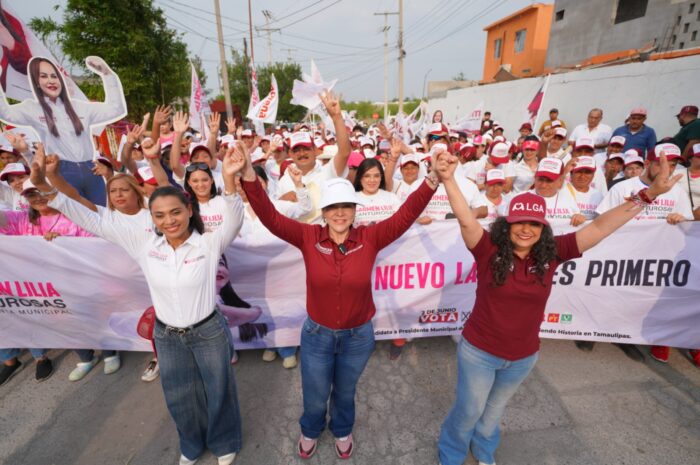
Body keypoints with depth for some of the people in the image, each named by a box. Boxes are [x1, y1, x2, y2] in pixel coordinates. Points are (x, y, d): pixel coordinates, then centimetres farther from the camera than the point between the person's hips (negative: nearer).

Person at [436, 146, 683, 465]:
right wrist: (448, 180, -50)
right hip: (478, 351, -3)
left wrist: (648, 194, -18)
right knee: (469, 410, 18)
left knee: (494, 410, 30)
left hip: (523, 356, 4)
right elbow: (466, 220, -36)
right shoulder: (489, 251, -22)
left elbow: (599, 228, -13)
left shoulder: (551, 253, -12)